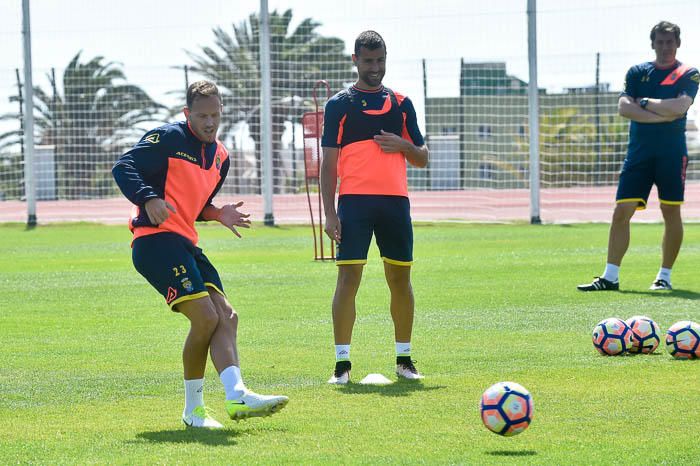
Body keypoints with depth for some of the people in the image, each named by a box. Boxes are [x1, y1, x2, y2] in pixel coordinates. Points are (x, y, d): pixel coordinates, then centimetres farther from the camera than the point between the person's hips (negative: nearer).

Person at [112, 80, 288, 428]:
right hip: (156, 240, -9)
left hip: (186, 245, 9)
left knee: (226, 317, -5)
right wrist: (149, 199, -25)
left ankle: (237, 395, -13)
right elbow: (123, 168, -10)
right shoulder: (168, 139, -5)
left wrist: (218, 214, 10)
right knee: (206, 317, -16)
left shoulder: (220, 157, 20)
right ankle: (193, 408, -4)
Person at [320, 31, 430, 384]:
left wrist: (404, 145, -6)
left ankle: (404, 359, 16)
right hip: (354, 201, -3)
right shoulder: (339, 104, 5)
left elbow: (422, 159, 17)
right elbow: (329, 163, 1)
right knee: (348, 277, -10)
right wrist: (329, 213, -8)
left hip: (395, 201, 3)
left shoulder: (401, 103, 14)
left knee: (400, 278, 6)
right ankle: (342, 362, -6)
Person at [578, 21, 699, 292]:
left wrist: (644, 102, -8)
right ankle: (610, 277, -2)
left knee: (671, 212, 1)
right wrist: (663, 115, -12)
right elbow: (624, 108, -5)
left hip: (672, 152, -2)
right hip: (639, 150, 2)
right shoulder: (637, 72, 10)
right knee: (621, 212, -4)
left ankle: (665, 276, 12)